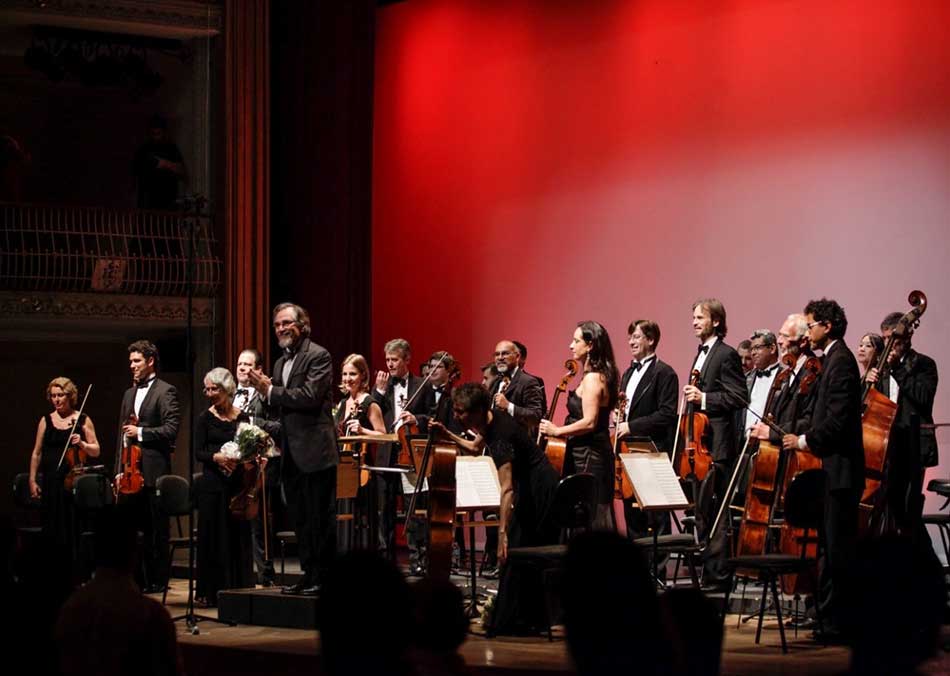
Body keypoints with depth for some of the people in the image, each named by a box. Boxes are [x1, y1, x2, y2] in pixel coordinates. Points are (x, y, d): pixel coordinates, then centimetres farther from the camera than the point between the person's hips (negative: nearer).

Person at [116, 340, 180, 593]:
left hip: (154, 471, -7)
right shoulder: (129, 394, 19)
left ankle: (158, 580, 3)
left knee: (157, 529, -1)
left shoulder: (165, 392, -3)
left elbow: (171, 429, -11)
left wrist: (140, 432, -13)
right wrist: (120, 469, 13)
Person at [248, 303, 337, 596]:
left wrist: (271, 391, -15)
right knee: (300, 519, 12)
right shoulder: (281, 363, 18)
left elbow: (310, 396, -20)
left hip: (315, 451, -9)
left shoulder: (318, 356, -8)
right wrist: (265, 391, 1)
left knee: (321, 518, -4)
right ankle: (309, 574, 19)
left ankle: (324, 577, -1)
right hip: (291, 455, 9)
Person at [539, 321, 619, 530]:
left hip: (590, 456, -10)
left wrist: (557, 431, -14)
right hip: (589, 453, 10)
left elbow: (589, 422, -23)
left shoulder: (593, 379, -16)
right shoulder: (597, 376, 14)